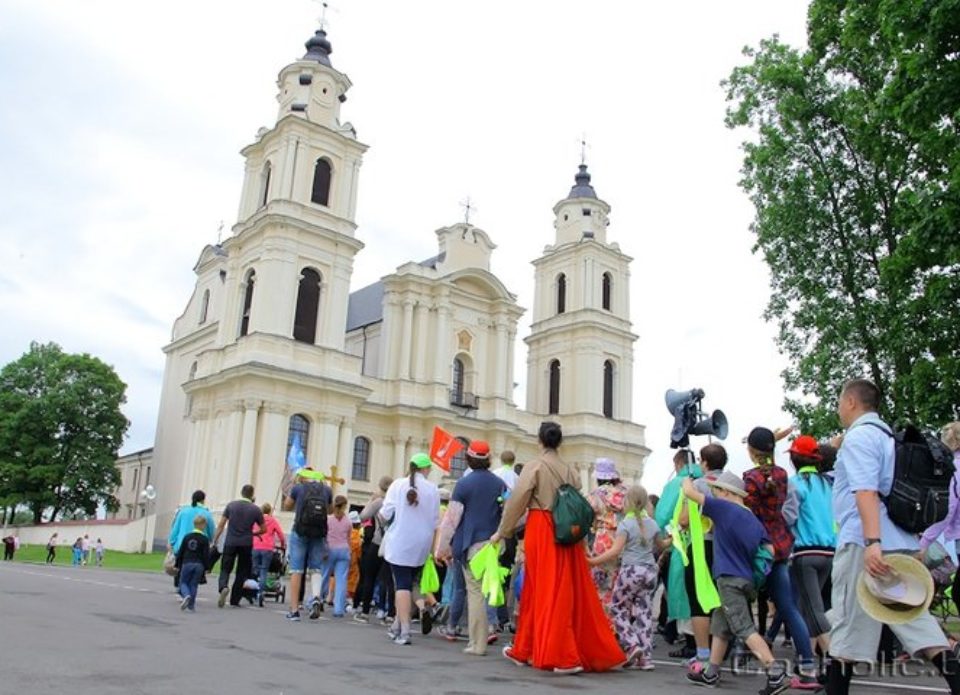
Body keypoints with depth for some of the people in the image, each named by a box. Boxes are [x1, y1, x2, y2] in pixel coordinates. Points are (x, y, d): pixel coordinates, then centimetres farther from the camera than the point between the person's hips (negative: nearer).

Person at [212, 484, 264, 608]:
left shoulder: (231, 505, 3)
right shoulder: (256, 510, 1)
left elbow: (221, 525, 1)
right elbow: (263, 529, 7)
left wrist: (214, 541, 6)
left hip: (230, 542, 0)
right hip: (246, 544, 0)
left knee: (225, 569, 7)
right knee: (242, 572, 11)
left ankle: (223, 587, -22)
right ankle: (234, 600, 11)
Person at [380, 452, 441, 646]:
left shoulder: (398, 485, -6)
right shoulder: (433, 490, -1)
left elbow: (385, 515, -5)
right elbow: (435, 522, 5)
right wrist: (434, 548, 15)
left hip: (399, 543, -2)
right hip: (421, 545, 2)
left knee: (402, 585, -3)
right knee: (408, 584, 16)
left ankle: (404, 630, -11)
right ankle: (397, 625, 21)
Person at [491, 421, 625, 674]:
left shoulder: (534, 467, -5)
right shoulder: (571, 470, 7)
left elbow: (517, 502, -3)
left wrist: (502, 532, 6)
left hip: (541, 532, -4)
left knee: (547, 592, 1)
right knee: (574, 591, 9)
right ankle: (595, 652, 12)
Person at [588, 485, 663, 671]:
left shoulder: (626, 524, -10)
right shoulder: (653, 524, 7)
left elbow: (615, 551, -18)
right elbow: (658, 546, 24)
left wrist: (593, 561, -16)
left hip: (630, 570, -5)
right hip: (650, 570, 5)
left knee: (617, 608, 10)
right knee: (644, 612, 7)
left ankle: (631, 644, -4)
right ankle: (645, 656, 6)